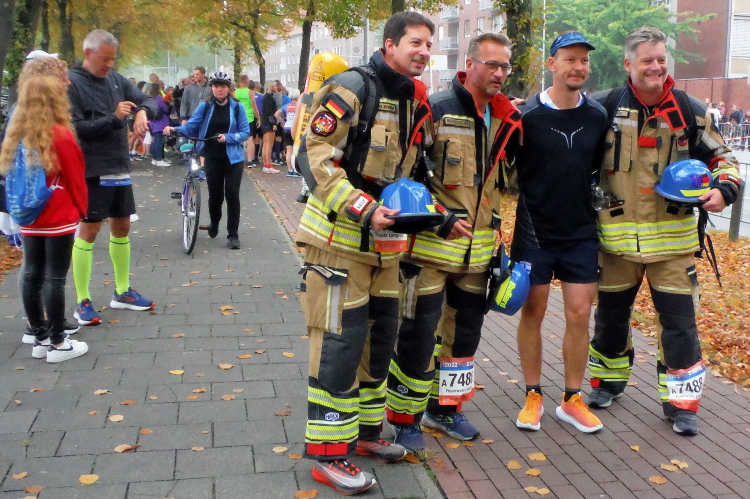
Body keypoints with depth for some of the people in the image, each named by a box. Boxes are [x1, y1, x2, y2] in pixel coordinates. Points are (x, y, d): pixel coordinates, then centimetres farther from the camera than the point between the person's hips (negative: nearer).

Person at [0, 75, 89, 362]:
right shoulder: (61, 136, -13)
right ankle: (58, 344, 5)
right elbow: (75, 179, -8)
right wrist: (82, 209, 7)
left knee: (31, 276, 11)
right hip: (59, 219, -6)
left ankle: (40, 338, 20)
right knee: (55, 278, -2)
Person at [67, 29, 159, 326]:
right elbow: (74, 128, -17)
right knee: (89, 229, -3)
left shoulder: (116, 80, 10)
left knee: (122, 226, 13)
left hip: (120, 168, 7)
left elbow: (151, 102, 11)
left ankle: (123, 292, 27)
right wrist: (113, 118, -24)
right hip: (92, 170, -7)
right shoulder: (71, 83, -9)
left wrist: (143, 111, -12)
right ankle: (82, 302, 7)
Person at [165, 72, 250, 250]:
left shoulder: (237, 107, -1)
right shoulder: (205, 107, 2)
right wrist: (174, 129, -21)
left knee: (232, 194, -6)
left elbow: (245, 132, -4)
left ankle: (233, 235, 2)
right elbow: (191, 127, -3)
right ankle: (214, 224, 37)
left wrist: (227, 137, -20)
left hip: (233, 158, -1)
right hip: (212, 158, 1)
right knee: (215, 194, 8)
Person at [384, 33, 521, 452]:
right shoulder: (437, 109, -11)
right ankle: (404, 418, 15)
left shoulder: (506, 120, 8)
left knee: (465, 330, 16)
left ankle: (444, 408, 34)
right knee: (418, 333, -2)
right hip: (432, 243, -7)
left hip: (478, 248, 7)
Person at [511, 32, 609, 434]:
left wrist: (598, 201, 9)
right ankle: (533, 397, 20)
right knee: (532, 312, 6)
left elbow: (602, 167, 14)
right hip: (534, 231, -2)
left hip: (582, 233, 3)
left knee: (580, 315, 3)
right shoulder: (527, 116, -8)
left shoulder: (598, 117, 2)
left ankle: (572, 400, 18)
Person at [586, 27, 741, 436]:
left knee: (678, 319, 1)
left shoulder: (689, 110, 0)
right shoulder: (605, 108, -2)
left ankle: (680, 400, 15)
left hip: (672, 236, 0)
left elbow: (720, 156, 8)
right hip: (617, 236, 0)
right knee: (611, 313, 14)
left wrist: (724, 188, -10)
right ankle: (609, 379, 36)